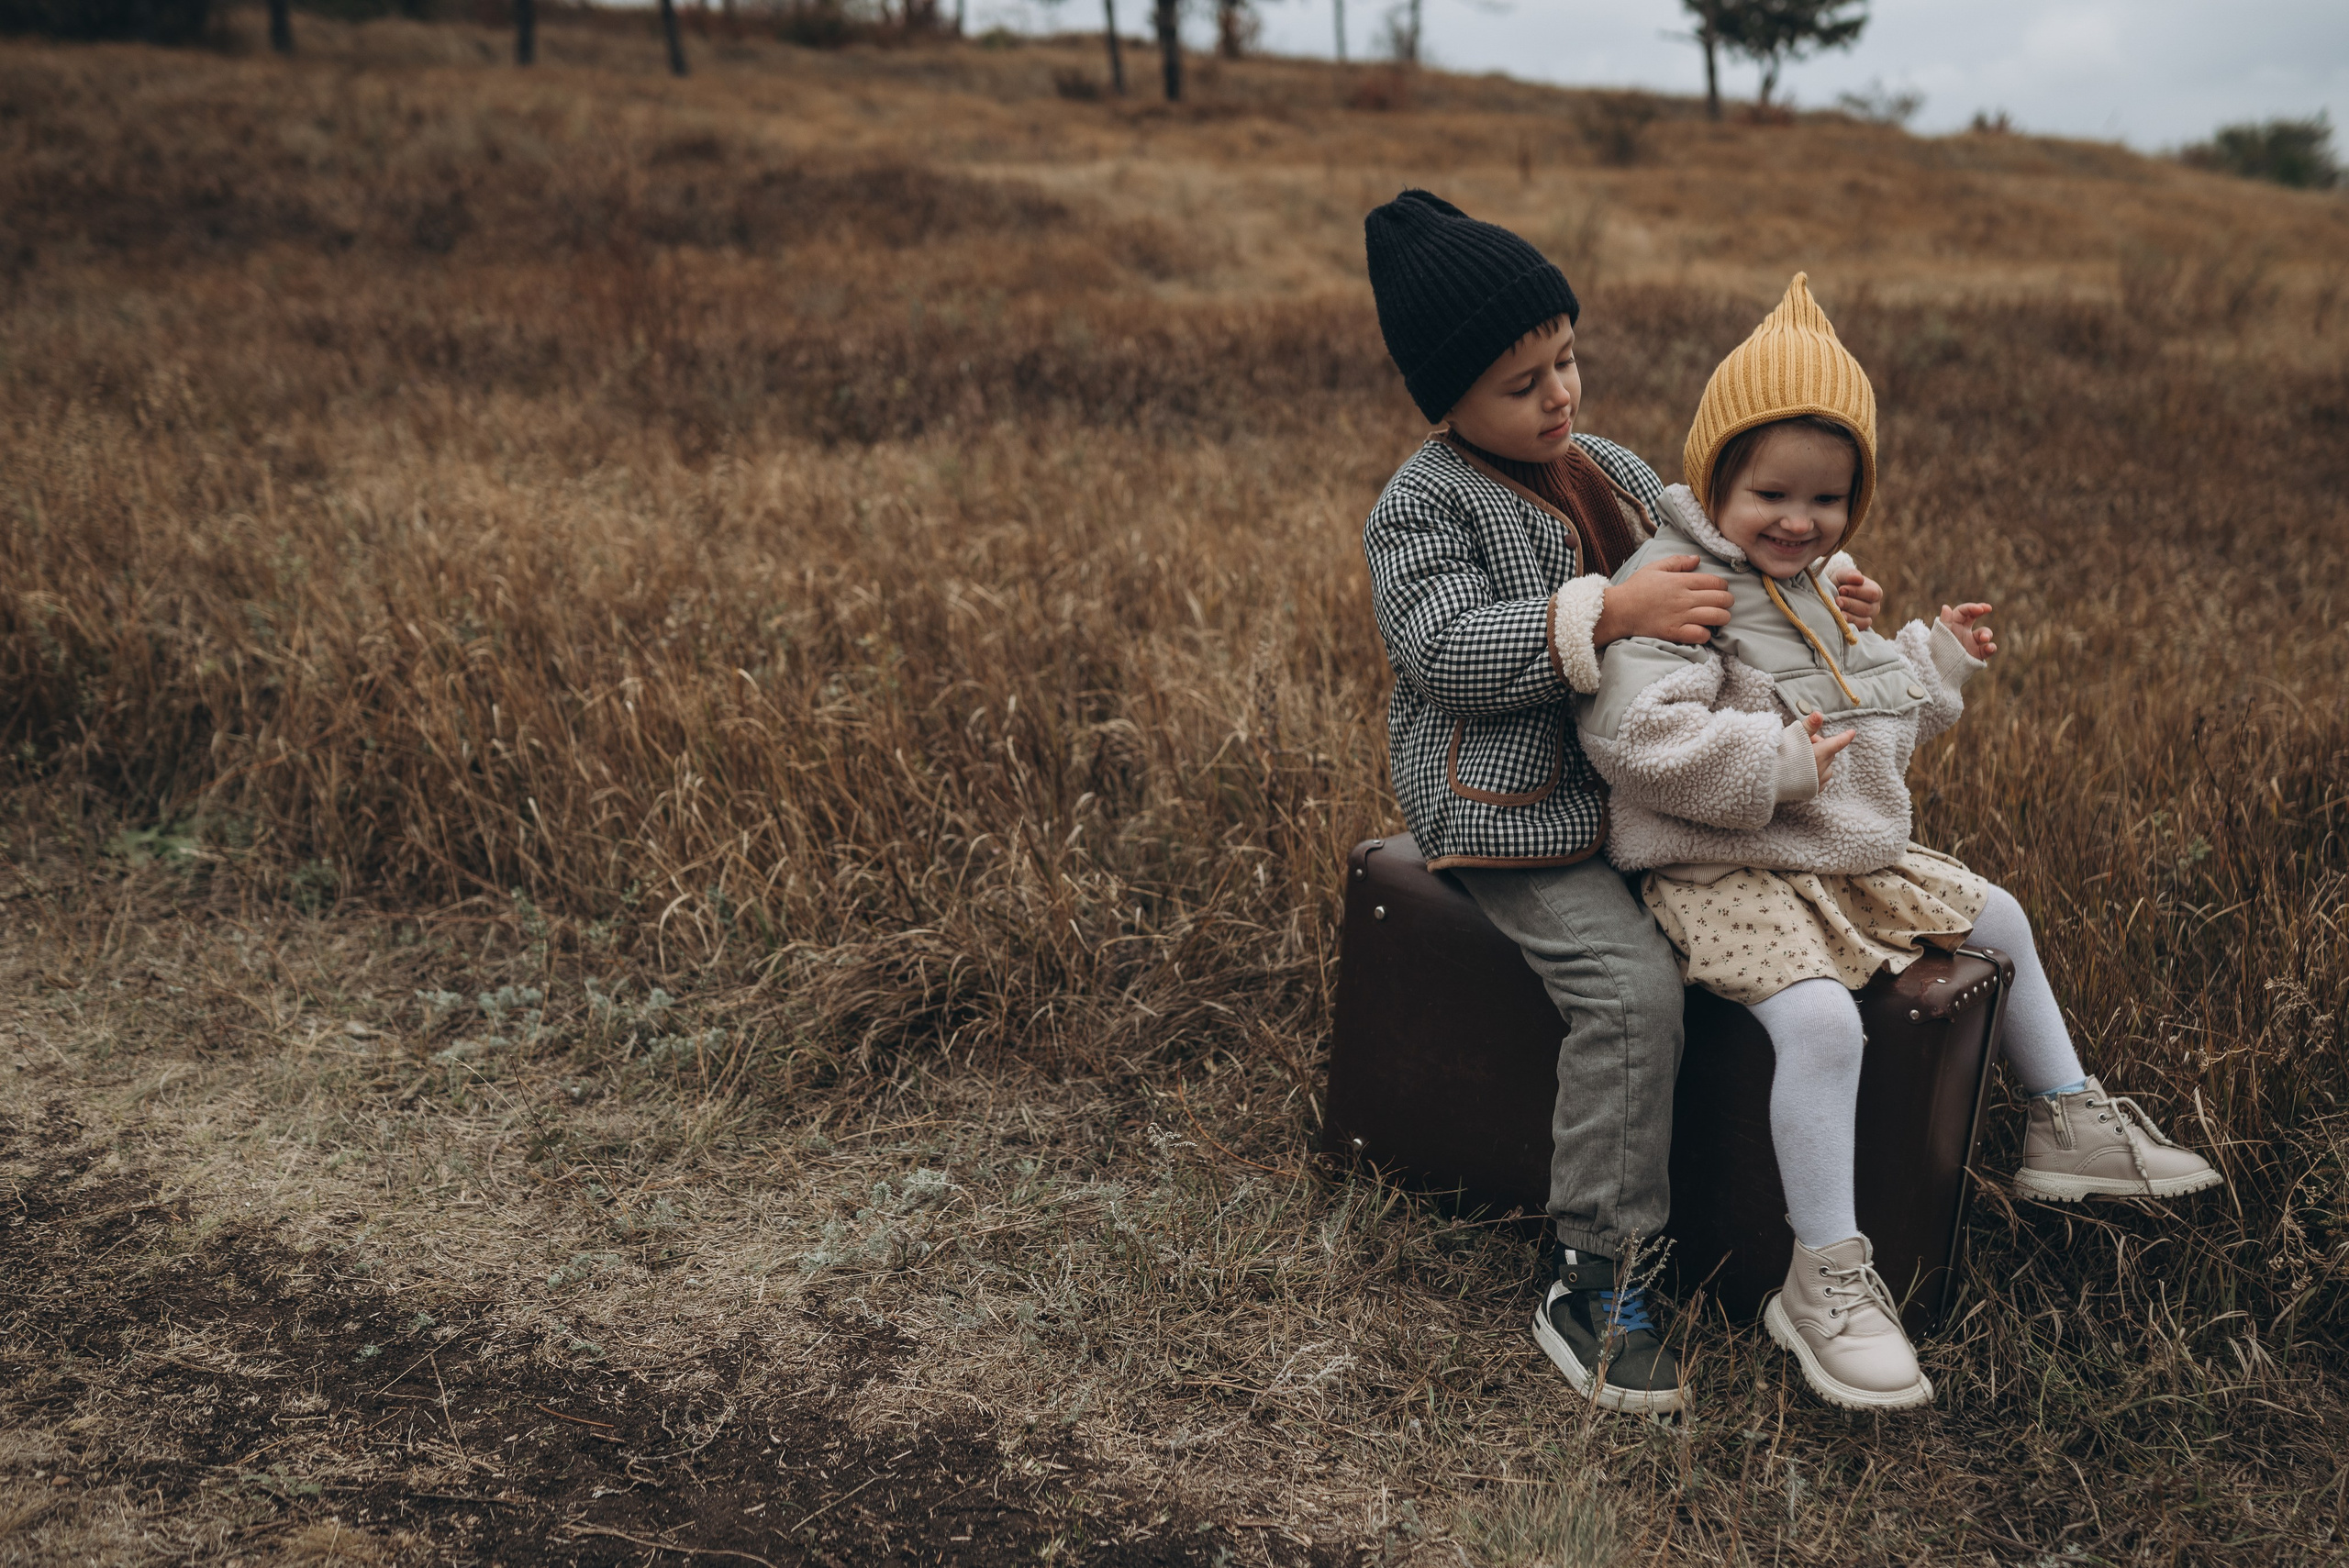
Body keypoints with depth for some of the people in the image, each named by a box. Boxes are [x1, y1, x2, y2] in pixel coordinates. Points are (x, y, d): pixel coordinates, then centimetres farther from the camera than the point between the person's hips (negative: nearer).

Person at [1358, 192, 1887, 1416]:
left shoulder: (1614, 473, 16)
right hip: (1514, 812, -8)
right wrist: (1606, 613, -27)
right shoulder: (1421, 506, -7)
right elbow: (1444, 648, -22)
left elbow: (1715, 581, 26)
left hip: (1644, 795, 8)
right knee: (1633, 986, -26)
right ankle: (1587, 1280, -15)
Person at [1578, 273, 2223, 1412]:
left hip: (1850, 858, 10)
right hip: (1724, 874, -10)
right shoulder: (1671, 588, -18)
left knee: (1995, 919, 21)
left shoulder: (1819, 587, 13)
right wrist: (1772, 763, -28)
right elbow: (1633, 732, -30)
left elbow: (1867, 711, 26)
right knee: (1821, 1020, -31)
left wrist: (1936, 660, 13)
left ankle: (2068, 1125, 40)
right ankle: (1823, 1280, -21)